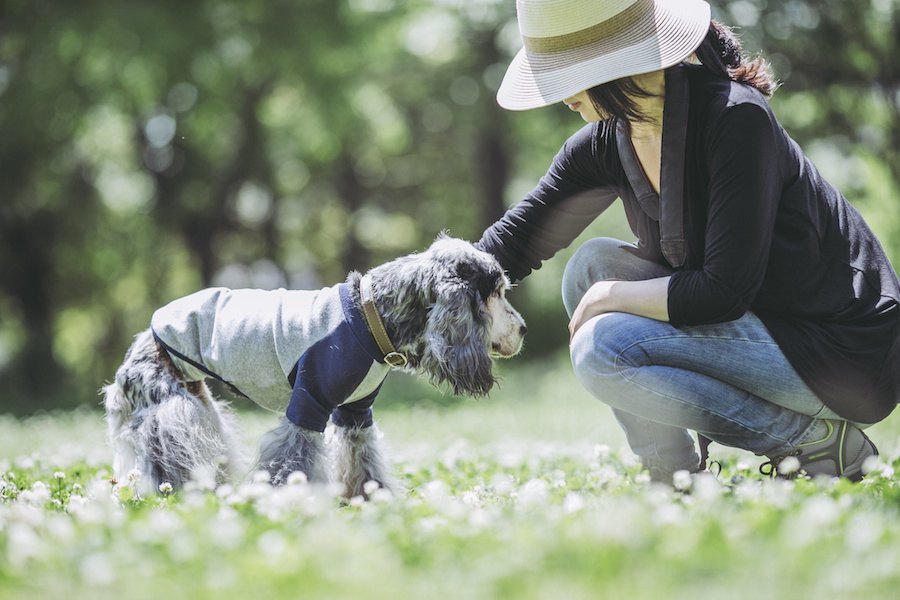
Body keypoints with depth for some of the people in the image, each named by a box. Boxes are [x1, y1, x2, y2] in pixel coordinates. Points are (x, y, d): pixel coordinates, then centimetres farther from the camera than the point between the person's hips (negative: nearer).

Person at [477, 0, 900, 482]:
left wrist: (610, 296, -13)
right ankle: (672, 477, 2)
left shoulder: (736, 119, -23)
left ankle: (819, 440, -10)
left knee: (603, 349, -20)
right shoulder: (605, 144, 1)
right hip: (758, 324, 9)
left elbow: (725, 291, -26)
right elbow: (516, 237, 11)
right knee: (593, 265, 1)